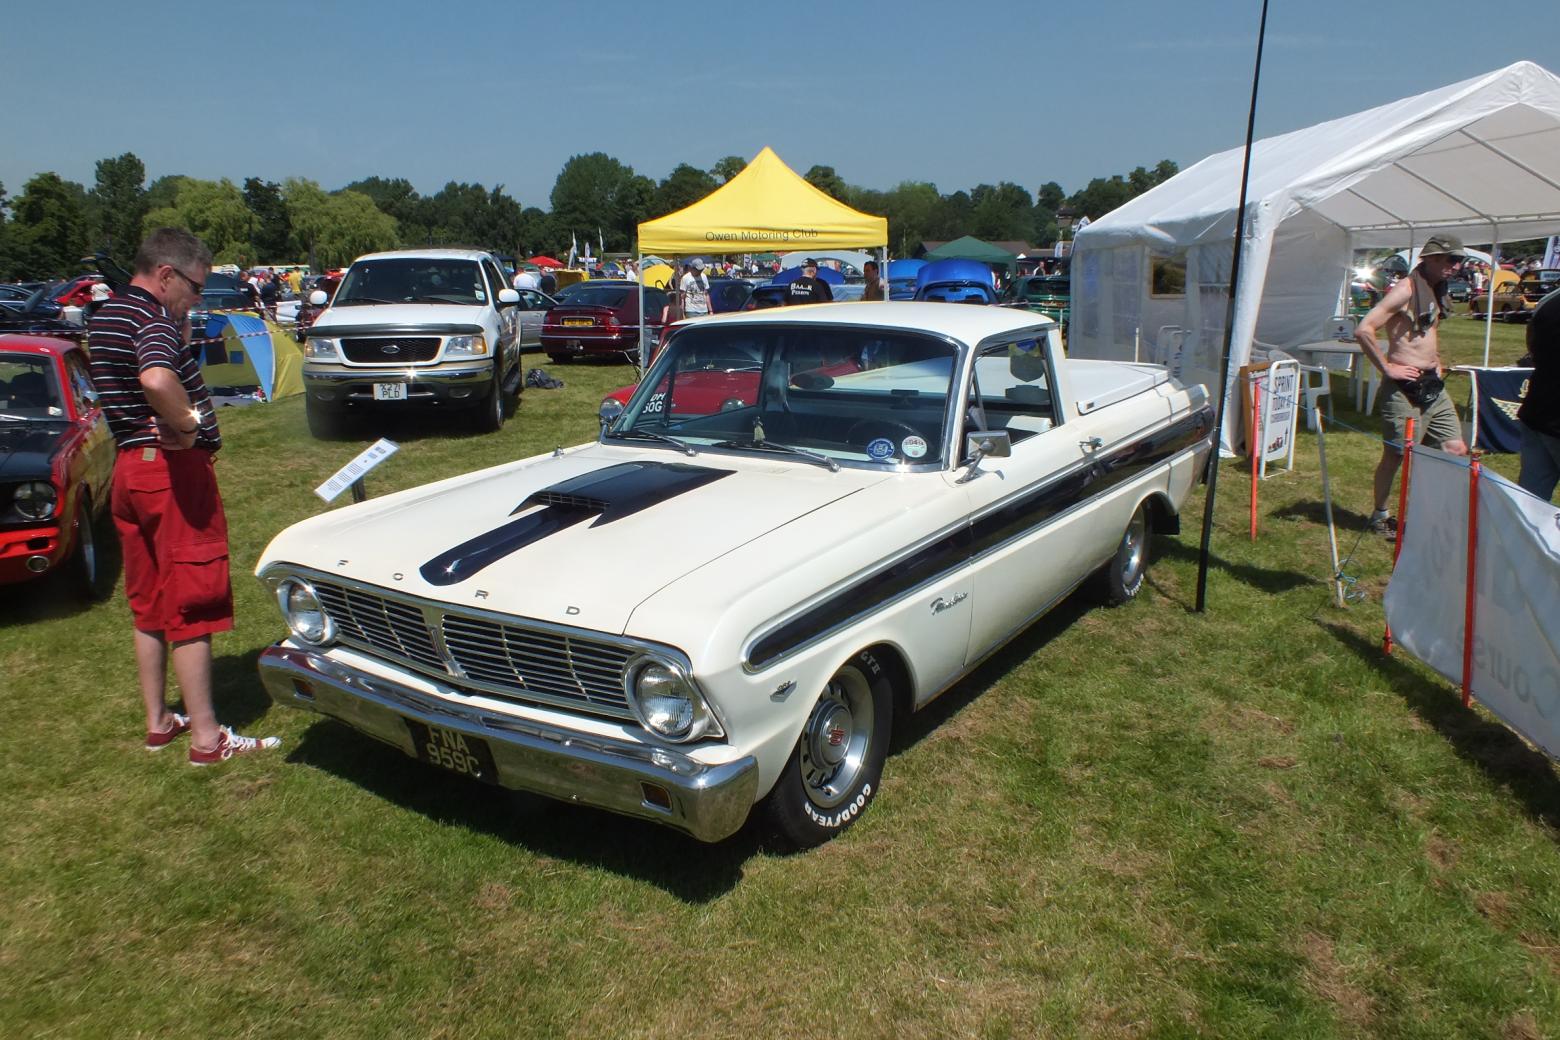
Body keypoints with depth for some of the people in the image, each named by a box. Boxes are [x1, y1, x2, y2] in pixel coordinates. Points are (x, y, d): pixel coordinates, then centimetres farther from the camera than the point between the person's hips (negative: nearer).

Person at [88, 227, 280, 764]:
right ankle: (207, 738, 2)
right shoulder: (155, 318, -16)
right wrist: (187, 423, -21)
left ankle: (158, 721, 26)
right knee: (192, 607, -4)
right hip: (173, 470, -9)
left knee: (149, 604, 17)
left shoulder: (105, 317, 15)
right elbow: (156, 379, -37)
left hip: (129, 468, 10)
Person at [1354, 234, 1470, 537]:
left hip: (1433, 386, 9)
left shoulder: (1435, 291, 14)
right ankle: (1380, 516, 17)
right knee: (1396, 454, 1)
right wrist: (1387, 368, -19)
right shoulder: (1405, 290, -14)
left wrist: (1436, 360, 18)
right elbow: (1364, 330, -24)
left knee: (1457, 451, 6)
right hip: (1405, 387, -9)